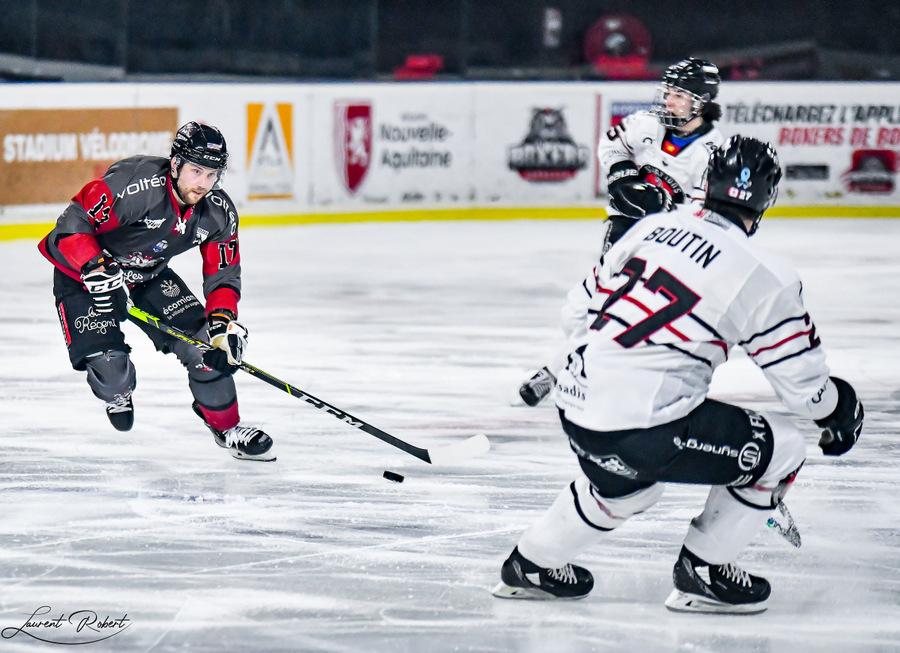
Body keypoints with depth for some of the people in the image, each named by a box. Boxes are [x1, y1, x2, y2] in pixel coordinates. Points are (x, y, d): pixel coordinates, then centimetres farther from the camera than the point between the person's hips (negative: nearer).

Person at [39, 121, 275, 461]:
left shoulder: (219, 212, -13)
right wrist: (97, 270, -41)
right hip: (82, 268, -6)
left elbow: (223, 276, -5)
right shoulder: (134, 185, -35)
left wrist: (224, 319, -21)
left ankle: (227, 427, 13)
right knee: (108, 364, -18)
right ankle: (117, 394, 22)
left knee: (204, 342, -7)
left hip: (149, 274, 6)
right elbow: (72, 224, -31)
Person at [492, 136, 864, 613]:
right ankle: (702, 574, 15)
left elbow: (585, 301, 20)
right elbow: (802, 380, 0)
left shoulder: (653, 227, 10)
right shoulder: (763, 277, -7)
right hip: (644, 428, -7)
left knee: (627, 483, 37)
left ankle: (532, 565, 46)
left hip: (577, 406, 7)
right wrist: (839, 411, 21)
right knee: (781, 449, 9)